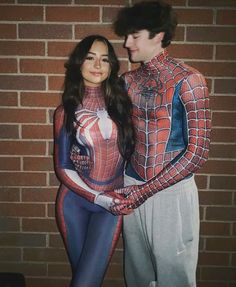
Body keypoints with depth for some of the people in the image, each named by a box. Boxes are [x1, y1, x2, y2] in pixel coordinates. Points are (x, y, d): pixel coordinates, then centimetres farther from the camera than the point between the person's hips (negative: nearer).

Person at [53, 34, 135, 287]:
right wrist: (98, 198, -12)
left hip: (113, 203, 0)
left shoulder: (120, 103, -2)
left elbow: (129, 151, 6)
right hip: (75, 202, 1)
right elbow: (62, 167, -4)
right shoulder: (66, 112, -3)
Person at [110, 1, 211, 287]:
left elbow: (198, 150, -16)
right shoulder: (128, 80, 5)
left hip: (172, 191, -5)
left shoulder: (187, 80, -13)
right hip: (132, 187, 5)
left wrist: (147, 190, -18)